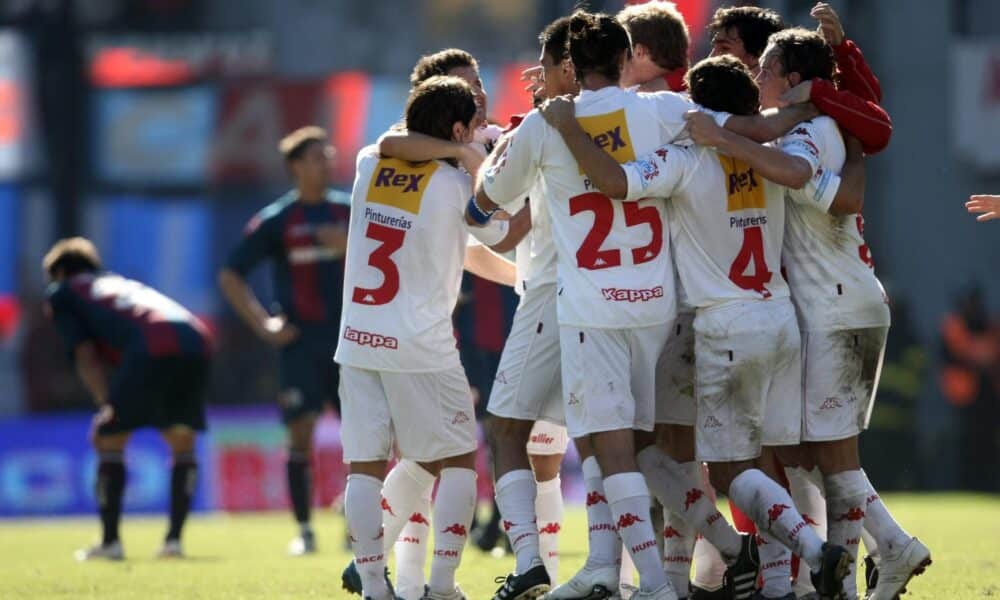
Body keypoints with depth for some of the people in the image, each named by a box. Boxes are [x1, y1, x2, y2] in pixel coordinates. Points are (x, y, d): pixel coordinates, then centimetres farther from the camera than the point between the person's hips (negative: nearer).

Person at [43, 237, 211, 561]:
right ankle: (174, 539, 13)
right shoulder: (122, 283, 43)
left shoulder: (62, 294, 25)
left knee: (109, 440, 9)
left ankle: (110, 541, 7)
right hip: (196, 341, 6)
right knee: (183, 443, 21)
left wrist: (106, 404, -3)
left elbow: (85, 355, 9)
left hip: (151, 350, -6)